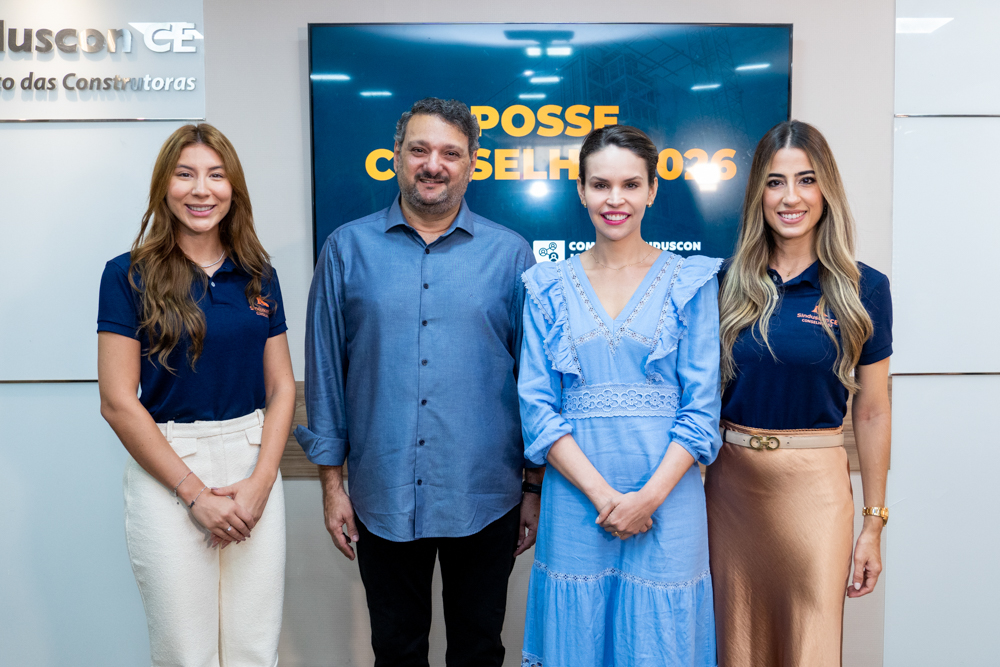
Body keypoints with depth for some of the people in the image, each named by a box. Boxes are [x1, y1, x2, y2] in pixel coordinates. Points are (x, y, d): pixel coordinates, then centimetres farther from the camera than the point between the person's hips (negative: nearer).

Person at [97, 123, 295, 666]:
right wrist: (195, 492, -10)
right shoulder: (129, 275, -4)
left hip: (254, 465, 3)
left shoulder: (258, 275, 6)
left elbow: (281, 387, 6)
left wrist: (260, 483, -7)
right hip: (166, 472, -3)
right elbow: (118, 402, -8)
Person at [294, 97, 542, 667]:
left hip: (485, 501, 0)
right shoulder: (348, 248, 1)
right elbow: (325, 370, 4)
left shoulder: (510, 254, 0)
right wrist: (332, 479, 2)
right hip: (383, 501, 1)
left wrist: (536, 487, 2)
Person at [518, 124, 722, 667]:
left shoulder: (691, 282, 2)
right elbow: (536, 406, -1)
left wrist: (650, 496, -12)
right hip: (575, 497, 1)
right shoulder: (548, 288, 4)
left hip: (667, 496, -1)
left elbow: (702, 406, -2)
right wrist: (601, 493, -11)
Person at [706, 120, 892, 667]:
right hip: (730, 479, 2)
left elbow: (871, 413, -1)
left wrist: (873, 524, 1)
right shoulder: (729, 283, 0)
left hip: (813, 484, -2)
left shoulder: (863, 289, -4)